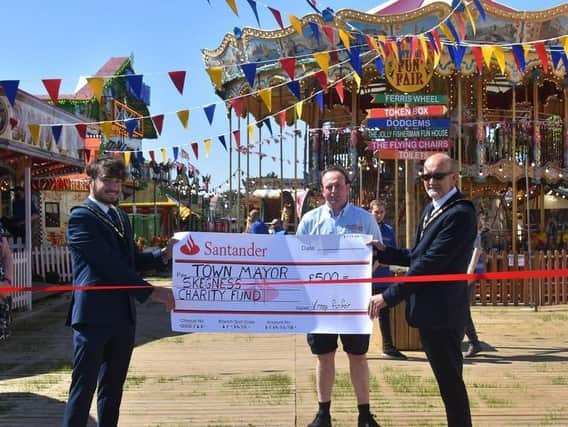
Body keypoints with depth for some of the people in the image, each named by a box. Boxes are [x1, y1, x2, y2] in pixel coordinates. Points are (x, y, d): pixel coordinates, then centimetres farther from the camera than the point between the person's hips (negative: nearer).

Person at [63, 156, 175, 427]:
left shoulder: (120, 217, 17)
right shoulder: (81, 217, -10)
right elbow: (108, 263, -19)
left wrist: (163, 254, 4)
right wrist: (149, 291, -21)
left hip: (123, 315, 8)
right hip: (94, 315, -8)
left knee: (113, 387, 15)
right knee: (84, 387, -1)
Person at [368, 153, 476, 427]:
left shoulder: (459, 213, -20)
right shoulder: (433, 208, 12)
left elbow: (429, 264, -24)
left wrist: (388, 297, -21)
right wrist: (384, 252, 2)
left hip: (441, 312, -9)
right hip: (431, 310, 9)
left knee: (450, 381, 2)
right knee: (447, 379, 19)